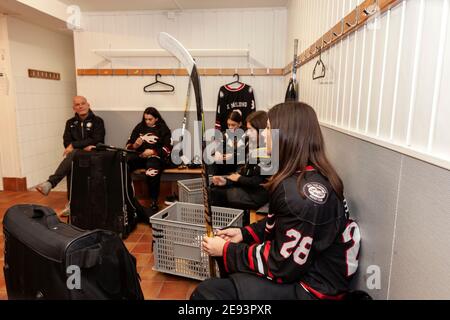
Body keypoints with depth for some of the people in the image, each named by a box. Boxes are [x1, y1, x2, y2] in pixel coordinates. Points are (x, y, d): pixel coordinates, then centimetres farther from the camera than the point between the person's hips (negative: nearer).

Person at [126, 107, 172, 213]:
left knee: (152, 172, -39)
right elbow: (129, 144, 14)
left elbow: (167, 148, -4)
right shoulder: (139, 127, 17)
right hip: (139, 156, 4)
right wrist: (134, 145, -9)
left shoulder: (163, 129, 6)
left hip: (156, 156, -4)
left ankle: (154, 201, -23)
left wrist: (153, 152, -16)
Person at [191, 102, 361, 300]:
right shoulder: (308, 175, 3)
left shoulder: (302, 193, -29)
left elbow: (283, 265, -24)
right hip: (301, 267, 10)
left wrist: (226, 250, -14)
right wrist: (243, 233, 2)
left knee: (207, 291, -17)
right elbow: (278, 225, 13)